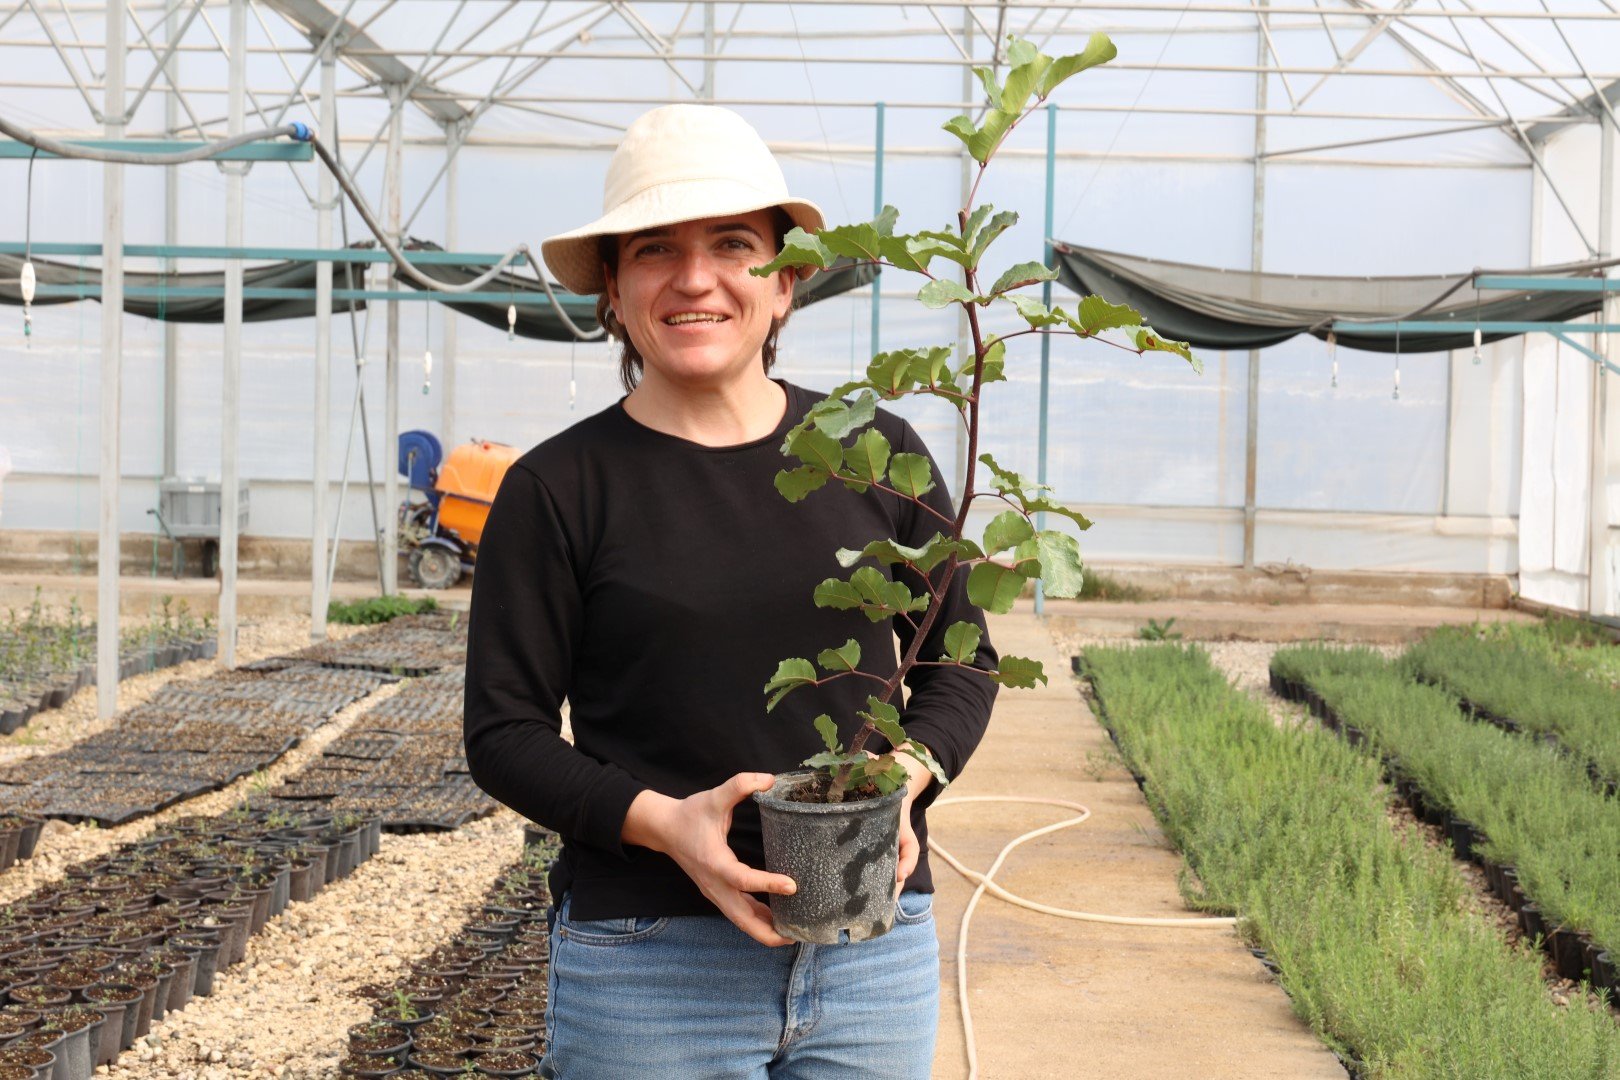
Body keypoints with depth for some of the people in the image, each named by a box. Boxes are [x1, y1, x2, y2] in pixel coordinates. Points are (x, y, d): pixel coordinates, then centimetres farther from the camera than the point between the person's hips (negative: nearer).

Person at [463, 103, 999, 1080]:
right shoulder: (559, 489, -2)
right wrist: (661, 822, -17)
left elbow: (962, 659, 11)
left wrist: (901, 781, -9)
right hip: (646, 963, -2)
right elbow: (505, 730, -1)